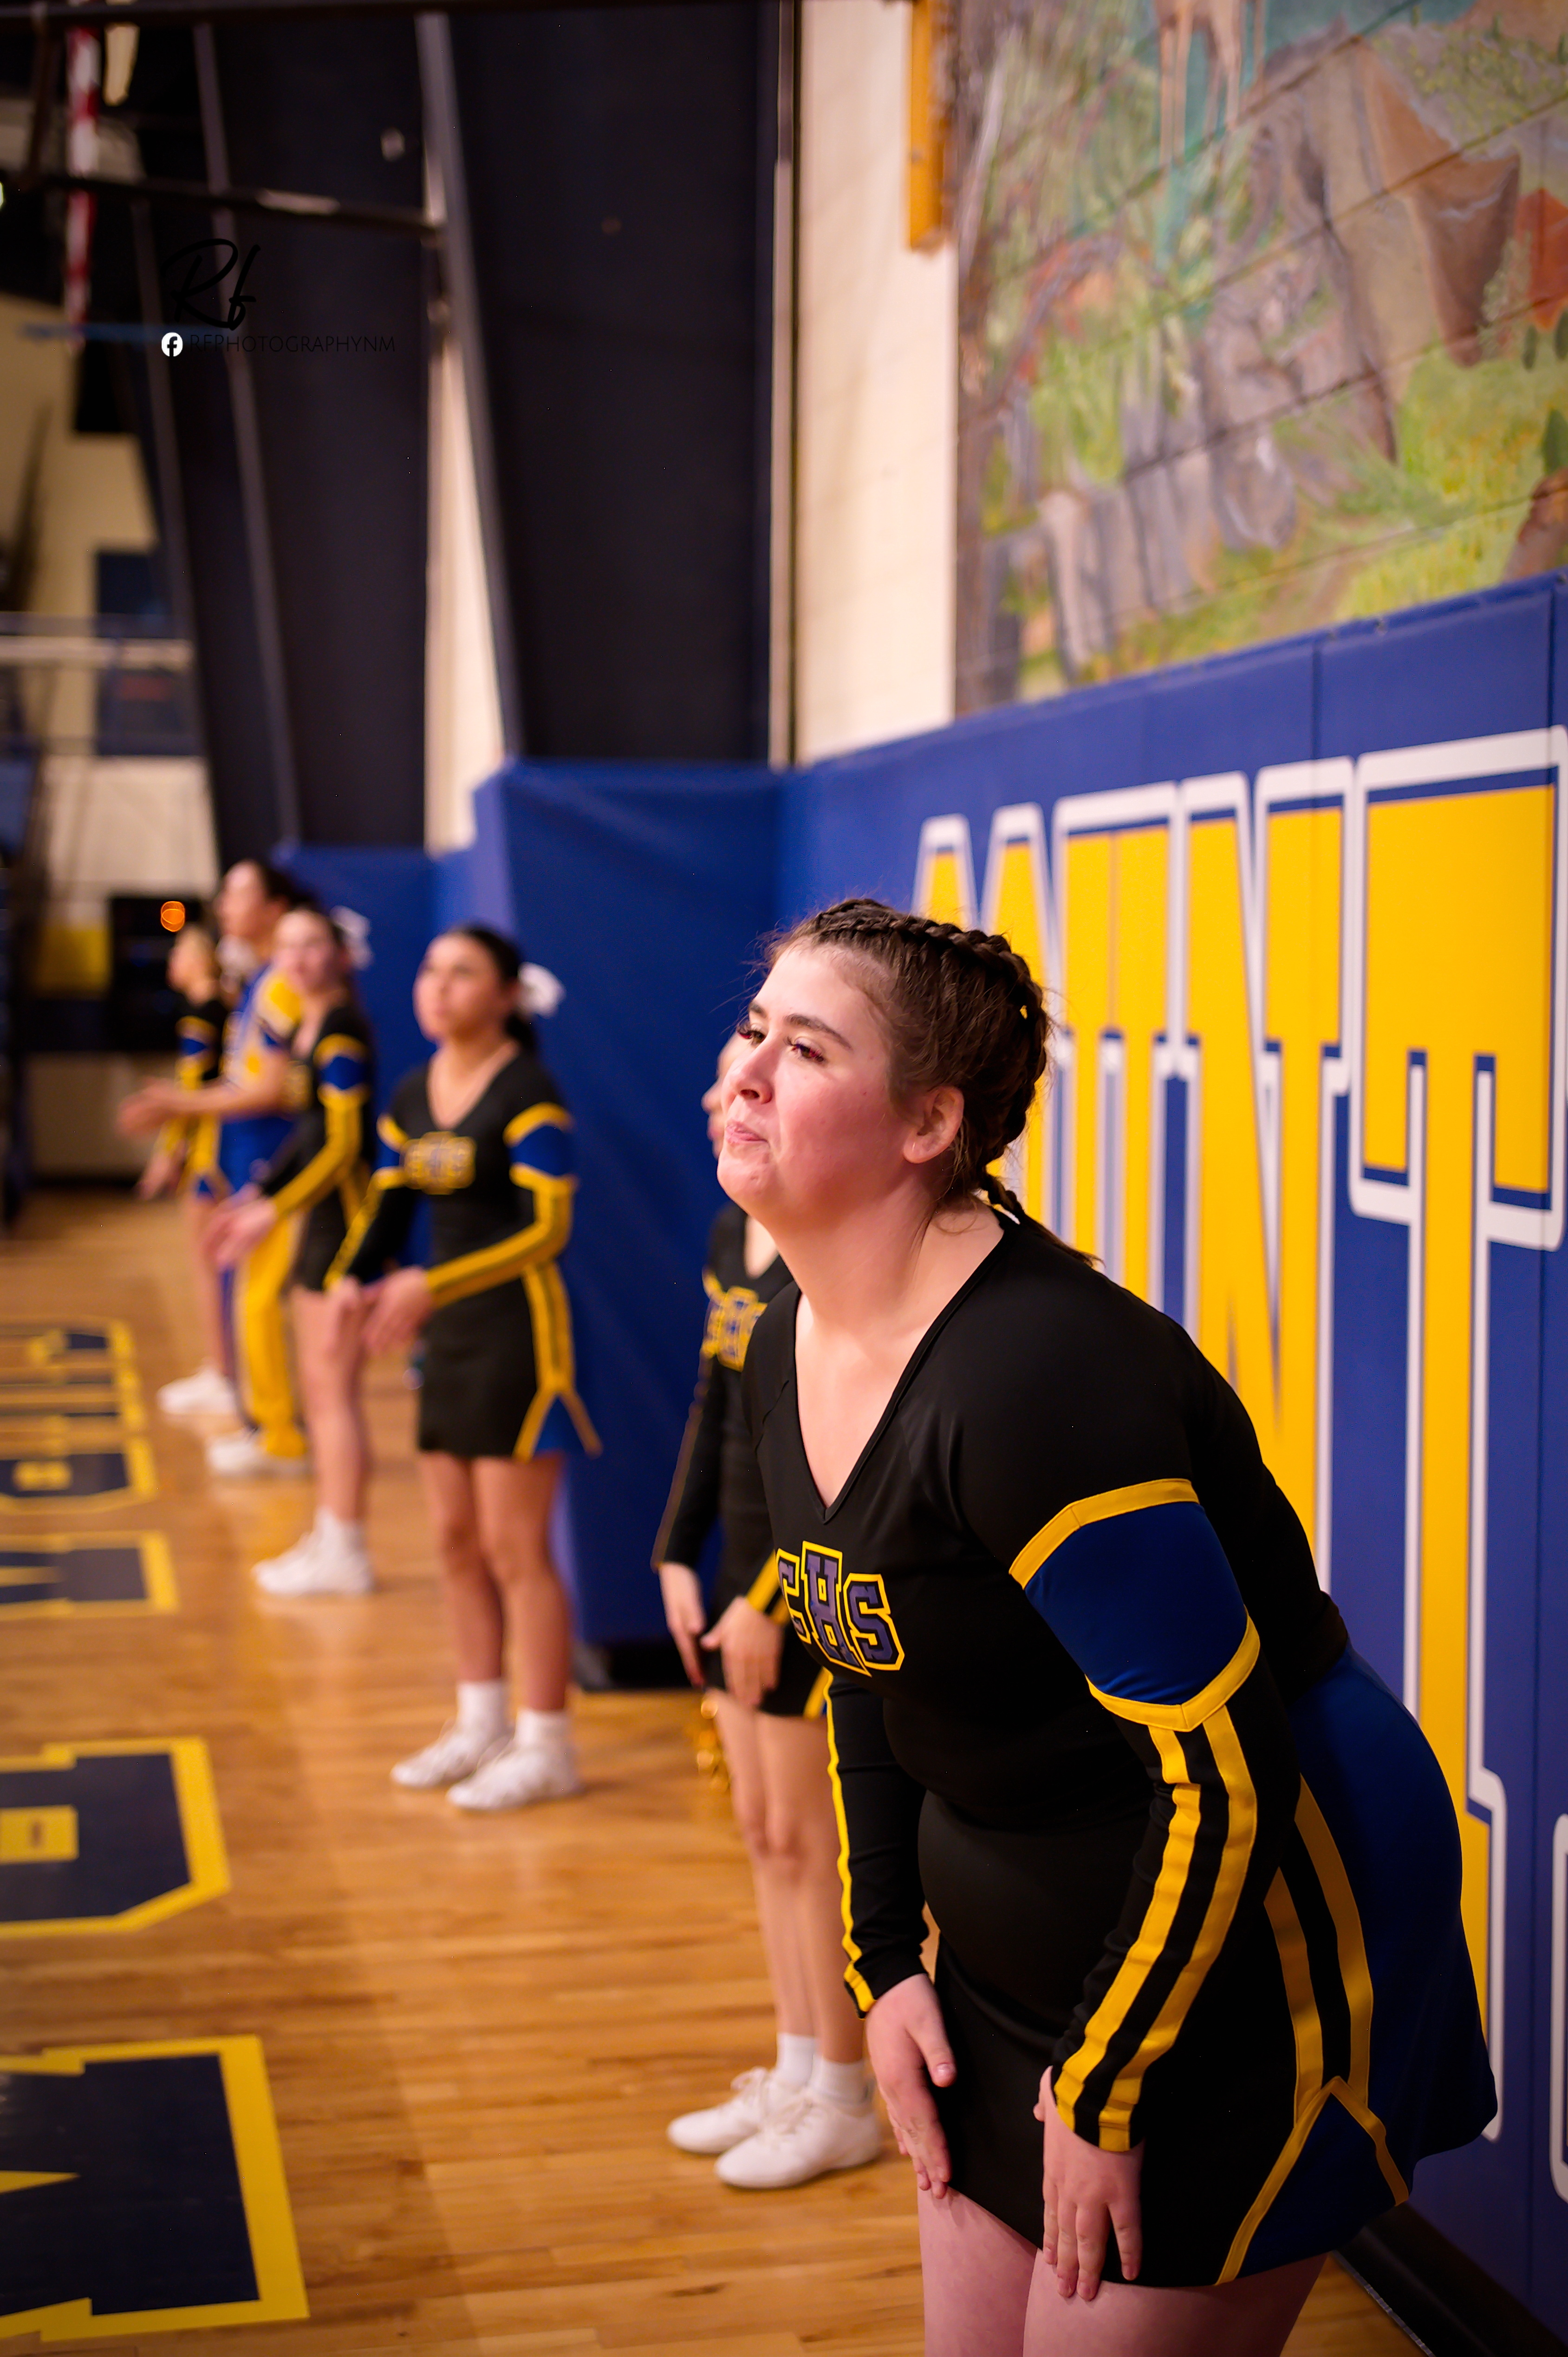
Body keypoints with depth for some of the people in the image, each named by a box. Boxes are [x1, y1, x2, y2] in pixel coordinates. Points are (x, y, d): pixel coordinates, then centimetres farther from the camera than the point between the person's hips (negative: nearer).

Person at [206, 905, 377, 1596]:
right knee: (318, 1385, 14)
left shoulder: (342, 1033, -16)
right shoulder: (309, 1028, 13)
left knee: (332, 1385, -6)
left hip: (348, 1216, -10)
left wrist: (273, 1211, -19)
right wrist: (255, 1196, 17)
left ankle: (344, 1553, 0)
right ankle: (330, 1535, 23)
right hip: (322, 1216, 10)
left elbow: (342, 1146, -19)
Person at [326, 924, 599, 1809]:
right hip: (447, 1334, 8)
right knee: (457, 1540, 13)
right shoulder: (411, 1098, 9)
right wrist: (354, 1280, -10)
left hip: (519, 1328, -8)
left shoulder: (529, 1096, -14)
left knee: (514, 1546, -4)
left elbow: (547, 1230, -19)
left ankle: (547, 1745, 7)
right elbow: (388, 1210, 11)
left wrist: (431, 1285, -26)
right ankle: (483, 1723, 27)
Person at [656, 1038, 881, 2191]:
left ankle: (844, 2104, 17)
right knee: (764, 1829, 16)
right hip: (752, 1563, 9)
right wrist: (681, 1554, 9)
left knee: (810, 1837, 2)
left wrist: (770, 1600, -19)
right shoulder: (735, 1231, 7)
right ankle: (794, 2074, 30)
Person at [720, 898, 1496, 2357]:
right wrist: (885, 1965, 7)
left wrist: (1105, 2091, -19)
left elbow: (1227, 1771, -27)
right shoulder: (790, 1356, 0)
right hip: (1013, 1945, 9)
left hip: (1242, 1947, -8)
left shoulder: (1036, 1376, -28)